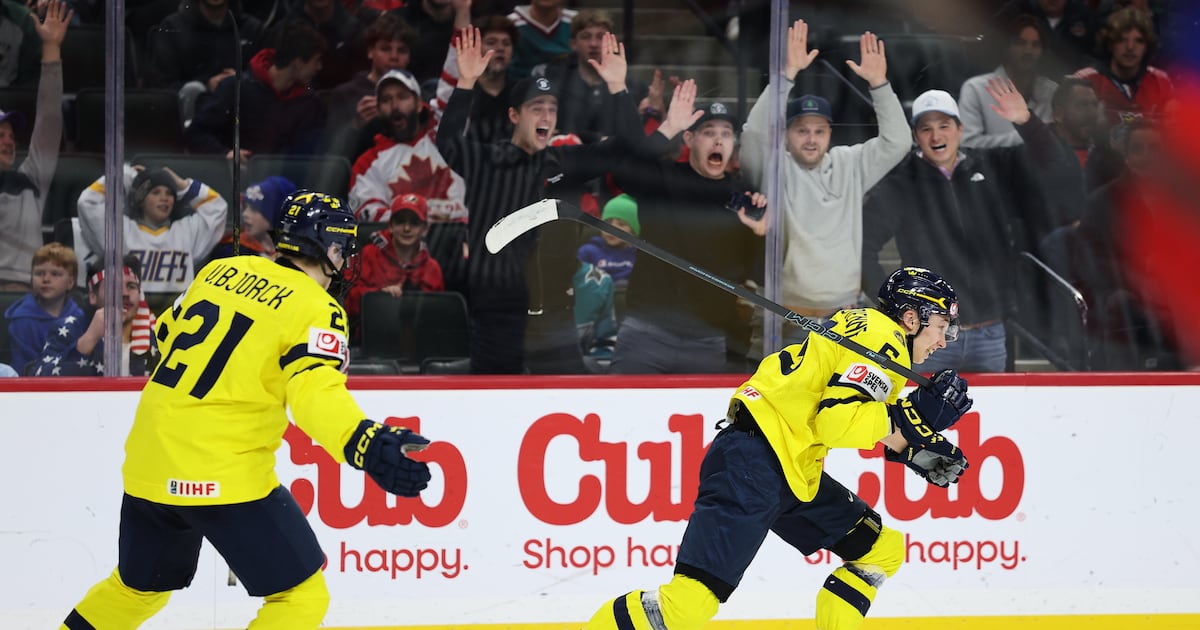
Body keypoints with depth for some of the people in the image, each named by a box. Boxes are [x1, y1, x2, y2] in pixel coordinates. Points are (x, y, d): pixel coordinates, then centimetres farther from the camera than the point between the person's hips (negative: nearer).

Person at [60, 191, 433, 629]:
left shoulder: (220, 271, 11)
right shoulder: (315, 310, -9)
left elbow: (168, 334, 25)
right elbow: (316, 393, -26)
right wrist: (368, 447, -39)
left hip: (148, 463, 7)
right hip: (223, 478, -7)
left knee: (139, 586, 27)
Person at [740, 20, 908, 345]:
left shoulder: (850, 165, 7)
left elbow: (897, 141, 1)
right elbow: (755, 132, -20)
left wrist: (878, 83, -11)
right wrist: (788, 73, -27)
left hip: (847, 318, 3)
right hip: (791, 320, -3)